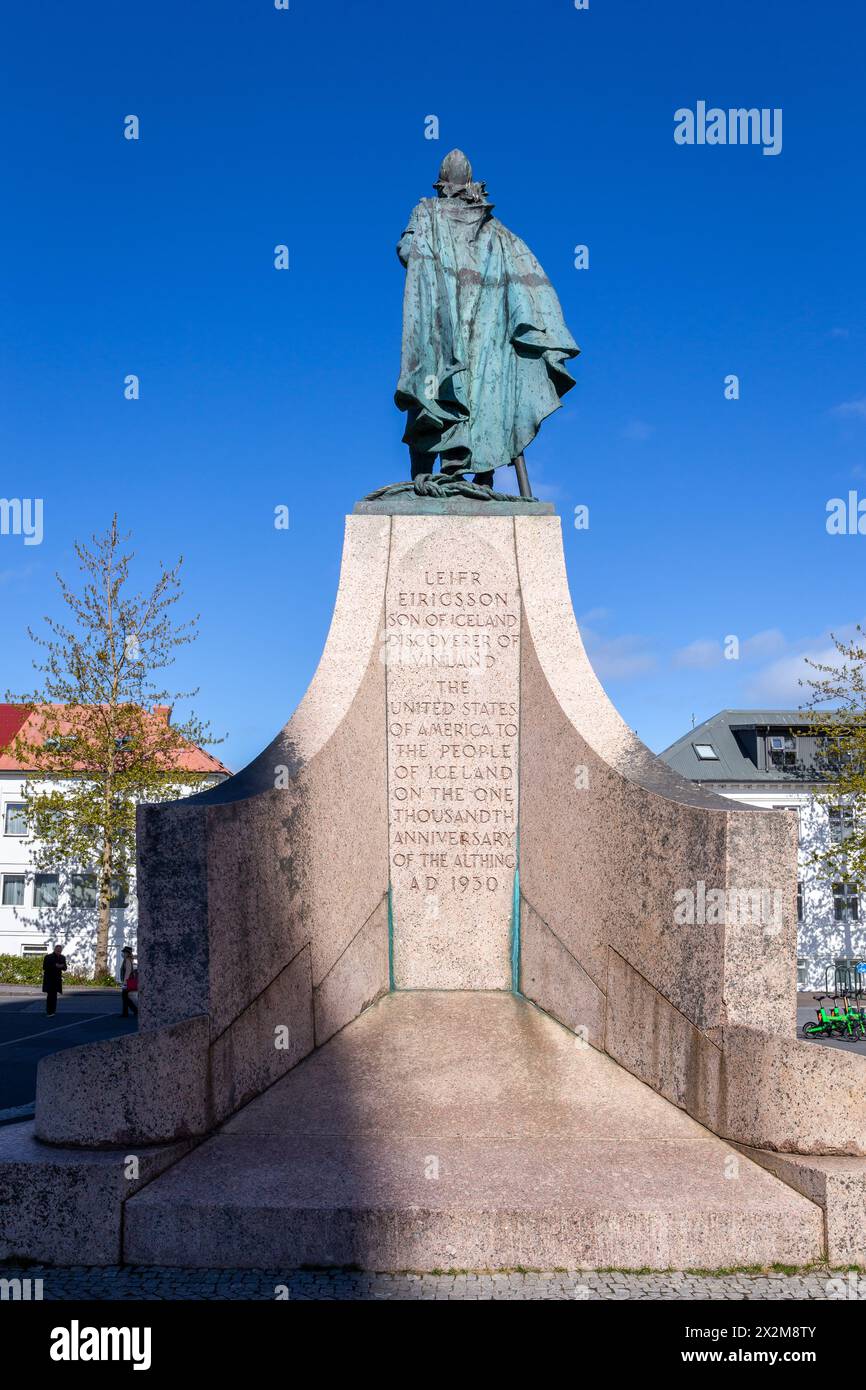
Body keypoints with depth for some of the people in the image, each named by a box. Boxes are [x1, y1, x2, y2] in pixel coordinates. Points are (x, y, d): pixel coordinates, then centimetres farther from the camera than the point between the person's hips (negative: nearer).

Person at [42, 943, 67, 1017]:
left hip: (57, 979, 4)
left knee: (54, 995, 7)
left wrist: (62, 966, -16)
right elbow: (44, 967, -13)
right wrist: (55, 966, -22)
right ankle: (49, 1012, -14)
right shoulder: (48, 957, -7)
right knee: (50, 995, -12)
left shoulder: (62, 957, 5)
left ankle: (52, 1010, 15)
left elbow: (65, 968, 8)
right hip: (49, 978, -4)